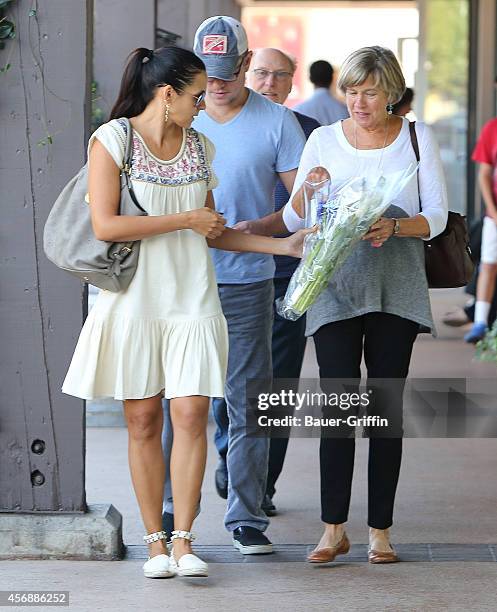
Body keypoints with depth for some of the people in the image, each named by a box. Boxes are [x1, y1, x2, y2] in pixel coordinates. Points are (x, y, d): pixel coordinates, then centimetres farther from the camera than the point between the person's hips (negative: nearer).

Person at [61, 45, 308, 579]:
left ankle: (183, 540, -2)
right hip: (134, 296, -4)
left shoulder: (200, 147, 12)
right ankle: (155, 540, 10)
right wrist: (186, 220, -11)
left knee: (192, 415, -7)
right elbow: (105, 225, -15)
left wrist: (283, 245, 13)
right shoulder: (112, 140, -4)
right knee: (143, 421, 1)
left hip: (191, 296, 4)